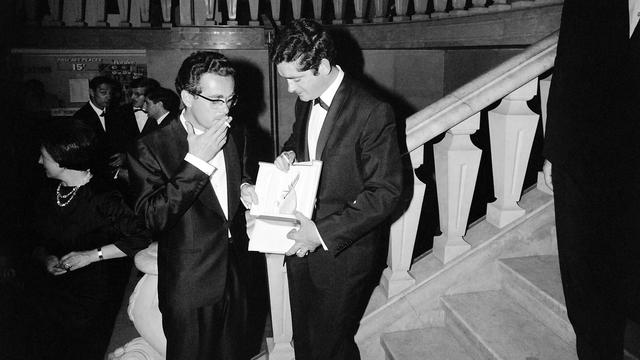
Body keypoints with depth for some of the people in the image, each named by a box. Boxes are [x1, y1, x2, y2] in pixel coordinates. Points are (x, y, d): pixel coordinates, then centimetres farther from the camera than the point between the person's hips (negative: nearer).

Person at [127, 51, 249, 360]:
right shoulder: (151, 148, -13)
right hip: (190, 290, -5)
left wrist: (248, 193, 2)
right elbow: (154, 218, -25)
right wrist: (196, 160, -26)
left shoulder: (234, 138, 6)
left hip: (236, 280, 5)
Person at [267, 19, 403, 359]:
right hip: (302, 244, 7)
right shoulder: (305, 102, 3)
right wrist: (289, 154, -3)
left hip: (345, 253, -7)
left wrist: (324, 232, -25)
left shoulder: (372, 113, -21)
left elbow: (385, 192, -20)